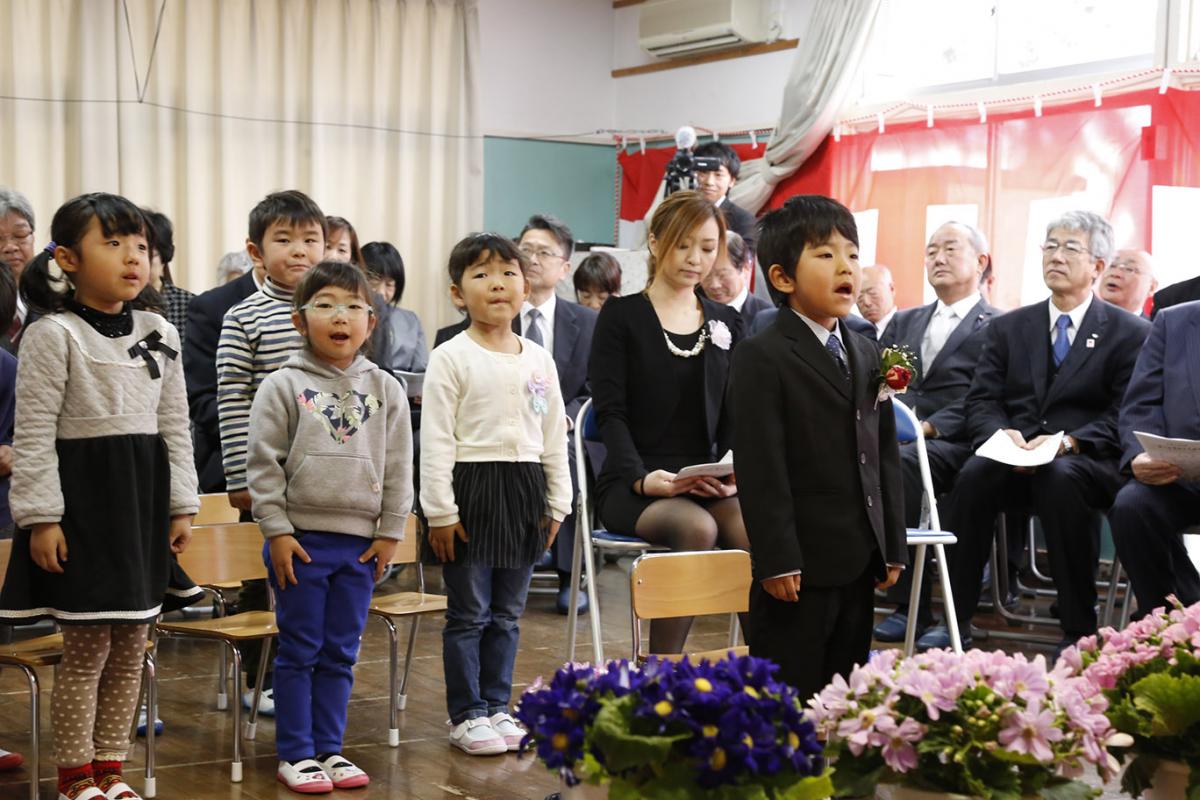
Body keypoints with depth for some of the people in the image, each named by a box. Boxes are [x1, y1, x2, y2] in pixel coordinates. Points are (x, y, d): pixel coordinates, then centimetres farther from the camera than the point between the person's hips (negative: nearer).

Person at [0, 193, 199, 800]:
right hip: (82, 499, -6)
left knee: (130, 647, 10)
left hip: (143, 500, 6)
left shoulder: (160, 336, 7)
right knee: (87, 648, -1)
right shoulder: (53, 336, -10)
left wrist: (181, 506, 9)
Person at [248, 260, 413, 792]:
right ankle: (295, 754, 14)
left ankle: (329, 749, 21)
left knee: (341, 654, 11)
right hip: (300, 540, -3)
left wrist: (389, 533, 3)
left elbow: (398, 468, 6)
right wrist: (277, 531, -9)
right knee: (299, 652, 4)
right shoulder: (283, 387, -4)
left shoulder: (384, 390, 5)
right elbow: (264, 464, -5)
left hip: (361, 543, 3)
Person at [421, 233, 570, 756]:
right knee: (469, 614, 2)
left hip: (525, 493, 5)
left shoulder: (539, 360, 9)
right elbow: (436, 440, -9)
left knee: (507, 614, 12)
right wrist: (440, 512, -12)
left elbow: (555, 437, 13)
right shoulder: (451, 358, -6)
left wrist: (556, 504, 10)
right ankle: (466, 715, 13)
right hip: (472, 491, -5)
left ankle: (496, 706, 24)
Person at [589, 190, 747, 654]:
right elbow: (611, 411, -5)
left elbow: (734, 414, 12)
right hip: (633, 483, -3)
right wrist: (640, 477, -21)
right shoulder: (622, 316, 3)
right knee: (698, 528, -35)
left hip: (705, 483, 3)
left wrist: (731, 472, -9)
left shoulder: (726, 322, 16)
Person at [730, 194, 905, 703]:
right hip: (800, 564, -7)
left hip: (860, 560, 7)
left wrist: (892, 546, 12)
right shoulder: (762, 357, -9)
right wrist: (777, 559, -18)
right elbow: (760, 467, -14)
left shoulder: (867, 354, 14)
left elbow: (885, 454, 16)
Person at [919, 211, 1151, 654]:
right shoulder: (1007, 328, 18)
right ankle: (955, 620, -28)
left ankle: (1078, 630, -30)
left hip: (1088, 462, -2)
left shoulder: (1131, 333, 7)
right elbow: (981, 401, 10)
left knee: (1061, 477, -38)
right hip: (1013, 459, 3)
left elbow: (1122, 417, -1)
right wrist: (1002, 434, -13)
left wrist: (1068, 441, -19)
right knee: (975, 473, -31)